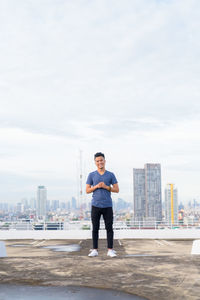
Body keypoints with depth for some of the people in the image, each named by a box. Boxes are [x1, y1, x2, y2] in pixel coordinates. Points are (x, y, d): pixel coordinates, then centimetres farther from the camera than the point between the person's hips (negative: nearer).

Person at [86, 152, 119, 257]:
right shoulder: (91, 175, 8)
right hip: (96, 206, 0)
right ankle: (95, 250, 9)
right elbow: (87, 190, 6)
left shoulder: (111, 175, 7)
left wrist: (106, 187, -10)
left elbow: (117, 190, 5)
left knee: (109, 228, 0)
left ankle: (110, 250, 5)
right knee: (95, 228, 3)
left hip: (107, 206, 0)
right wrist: (96, 186, -11)